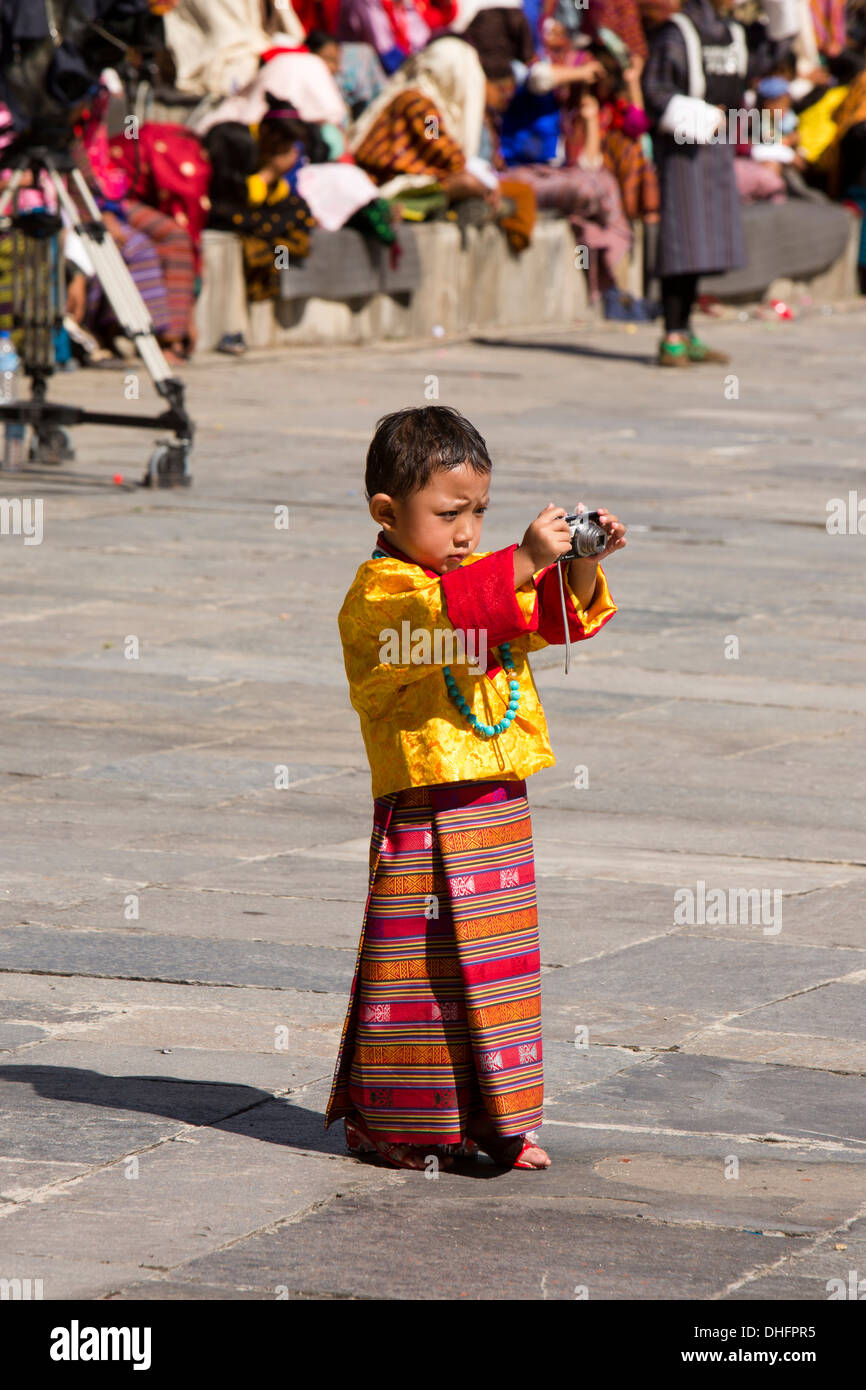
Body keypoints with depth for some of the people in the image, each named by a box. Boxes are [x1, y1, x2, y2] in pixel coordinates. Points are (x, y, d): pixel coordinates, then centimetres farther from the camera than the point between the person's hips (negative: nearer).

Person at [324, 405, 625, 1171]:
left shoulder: (487, 574, 15)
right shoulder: (379, 590, -11)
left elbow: (558, 617, 14)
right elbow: (437, 614, -31)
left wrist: (581, 568, -7)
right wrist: (524, 564, -39)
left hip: (500, 809, 7)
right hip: (425, 815, -7)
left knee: (499, 964, 11)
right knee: (418, 965, -3)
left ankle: (494, 1117, 20)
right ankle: (385, 1120, 8)